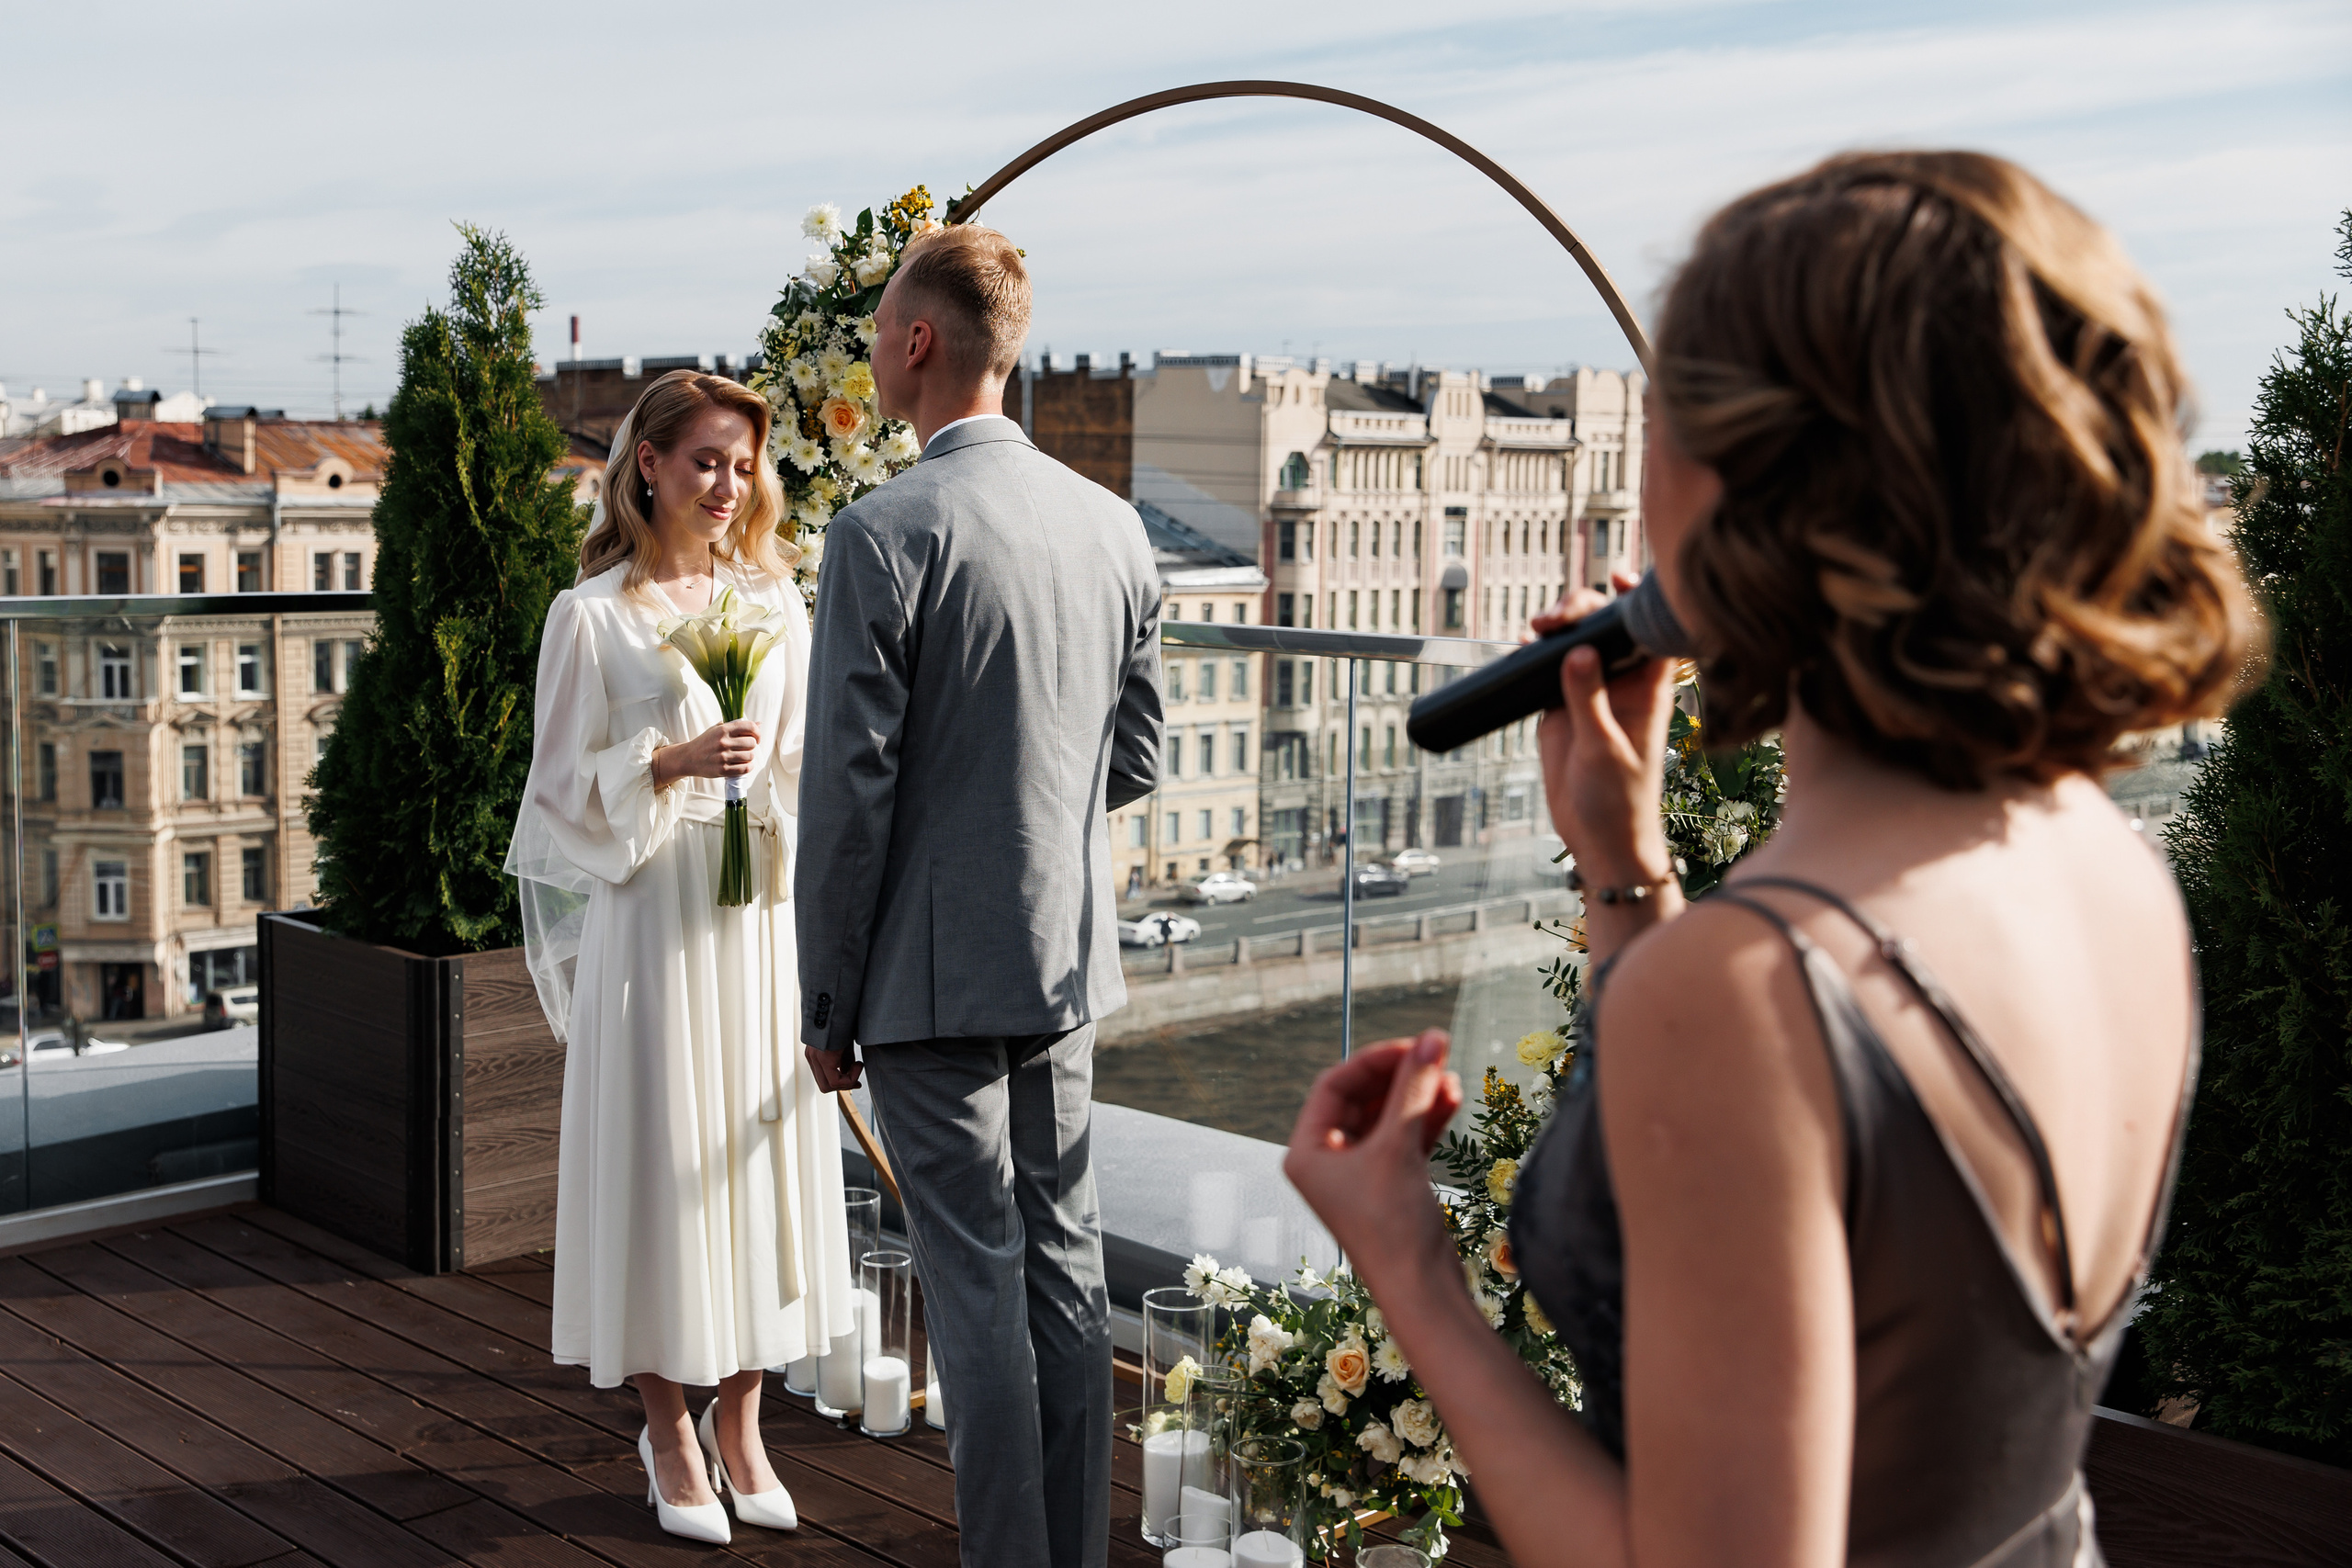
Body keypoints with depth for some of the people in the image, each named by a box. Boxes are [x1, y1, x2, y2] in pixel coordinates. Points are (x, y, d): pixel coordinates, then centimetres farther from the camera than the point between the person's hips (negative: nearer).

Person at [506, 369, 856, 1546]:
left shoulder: (773, 600, 9)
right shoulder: (592, 615, -2)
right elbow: (565, 784, -4)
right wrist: (669, 764, -17)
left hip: (762, 914, 4)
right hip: (651, 916, -4)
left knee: (762, 1152, 6)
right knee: (662, 1158, 2)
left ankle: (739, 1420, 21)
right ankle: (669, 1432, 17)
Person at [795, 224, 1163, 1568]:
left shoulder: (885, 532, -15)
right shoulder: (1114, 526, 4)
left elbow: (850, 792, -14)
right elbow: (1139, 761, 10)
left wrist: (829, 1005, -6)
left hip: (936, 976, -6)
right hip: (1070, 960, 6)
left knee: (978, 1285, 2)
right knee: (1066, 1268, 14)